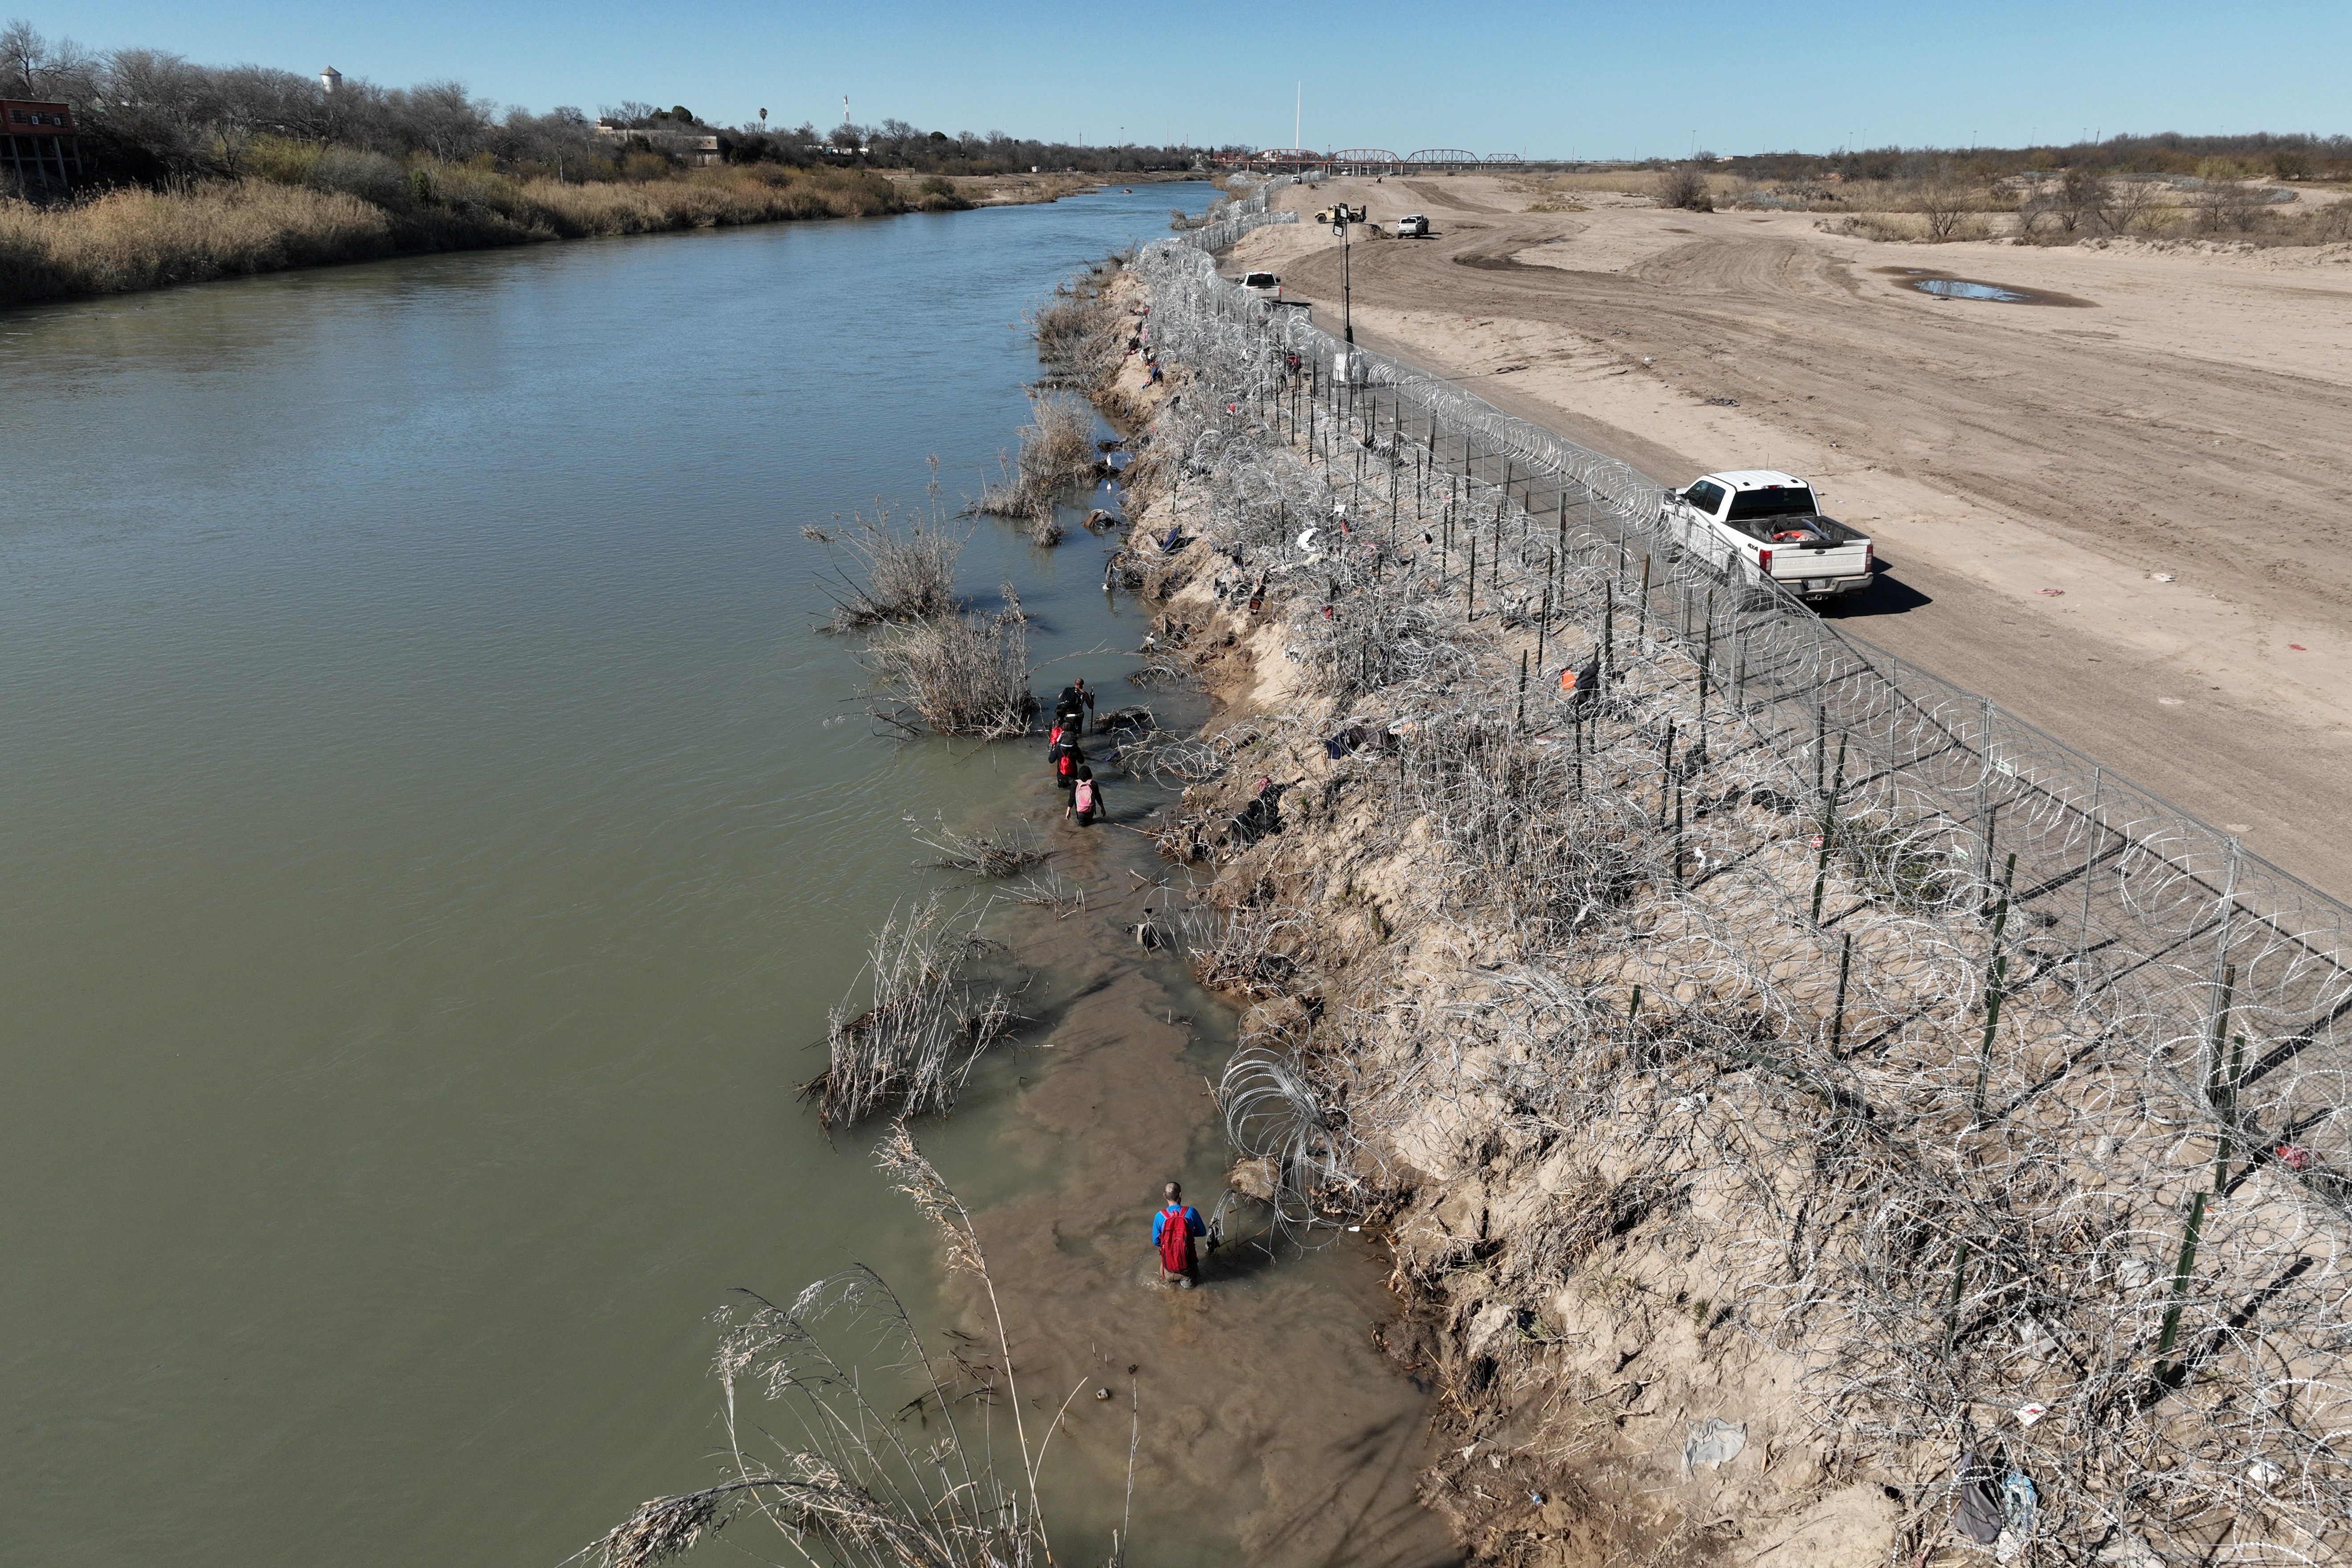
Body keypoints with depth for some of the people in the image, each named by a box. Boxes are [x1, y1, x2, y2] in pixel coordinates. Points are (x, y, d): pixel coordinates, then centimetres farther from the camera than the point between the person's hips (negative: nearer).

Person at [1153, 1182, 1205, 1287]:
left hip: (1169, 1262, 1)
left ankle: (1169, 1276, 14)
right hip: (1187, 1262, -1)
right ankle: (1186, 1279, 10)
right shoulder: (1191, 1212, -16)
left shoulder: (1160, 1216, -15)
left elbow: (1156, 1242, -3)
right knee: (1190, 1282, 31)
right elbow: (1203, 1232, -1)